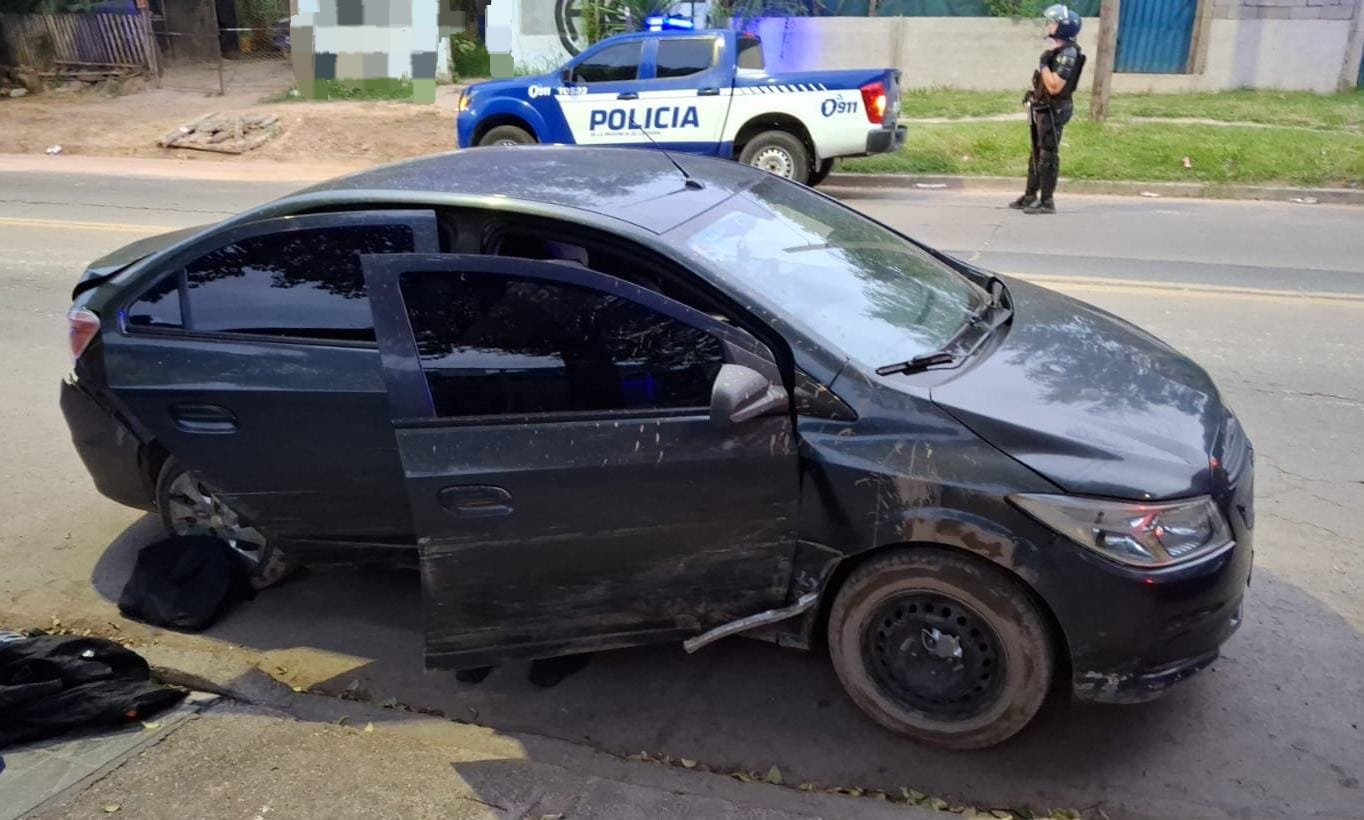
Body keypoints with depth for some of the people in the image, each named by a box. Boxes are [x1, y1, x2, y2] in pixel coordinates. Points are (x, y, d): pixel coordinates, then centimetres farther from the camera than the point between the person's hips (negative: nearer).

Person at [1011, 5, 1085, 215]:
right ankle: (1030, 196, 24)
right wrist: (1032, 99, 20)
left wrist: (1043, 64, -19)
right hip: (1041, 109, 10)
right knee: (1036, 153, 15)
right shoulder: (1057, 50, 12)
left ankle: (1046, 202, -1)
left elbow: (1054, 87, -25)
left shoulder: (1068, 53, -18)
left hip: (1053, 111, -10)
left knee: (1048, 155, -5)